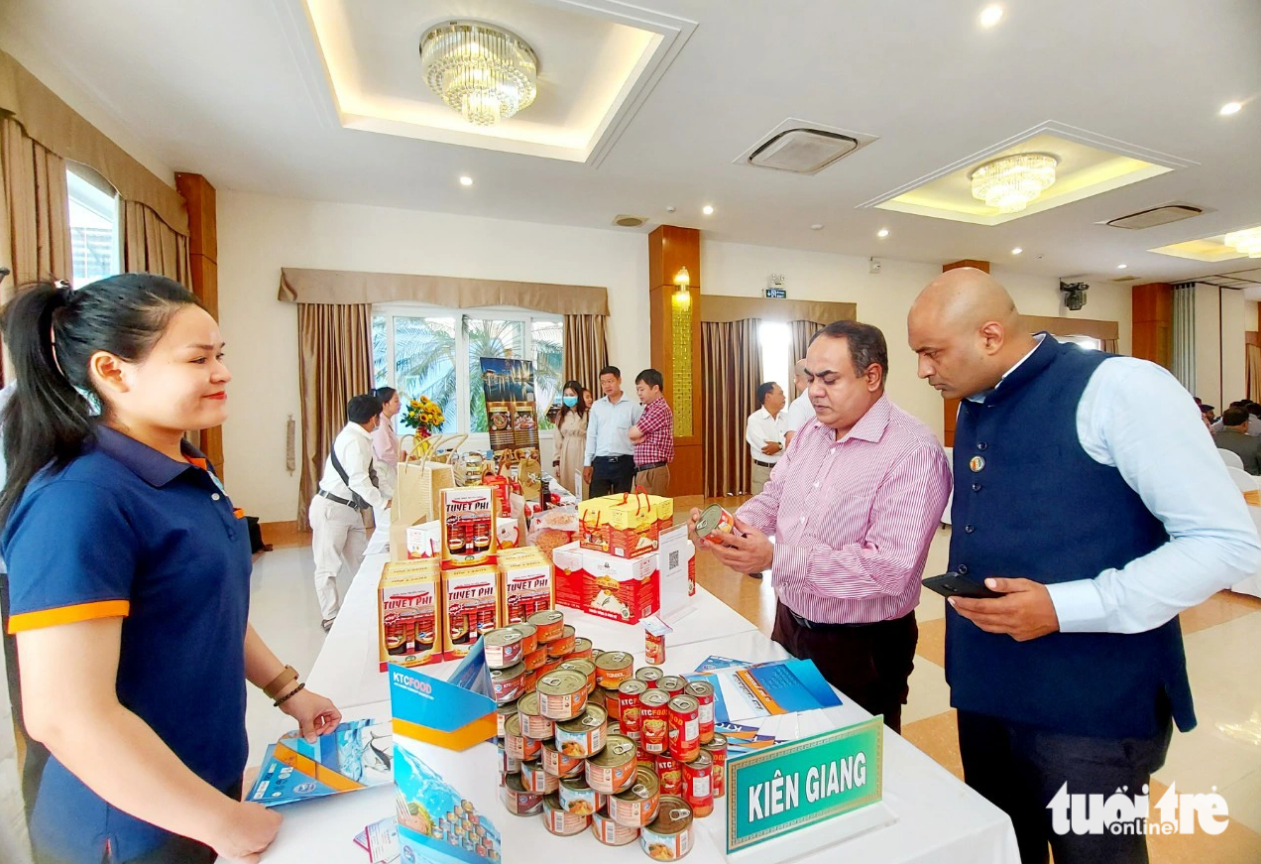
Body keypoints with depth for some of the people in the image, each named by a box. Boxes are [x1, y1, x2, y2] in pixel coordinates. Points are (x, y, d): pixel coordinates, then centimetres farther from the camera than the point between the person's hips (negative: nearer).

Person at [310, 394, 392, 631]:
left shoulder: (361, 439, 9)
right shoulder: (353, 440, -21)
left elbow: (374, 474, 13)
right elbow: (358, 480, -27)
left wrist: (393, 497, 7)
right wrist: (384, 503, -20)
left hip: (350, 509, 10)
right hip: (331, 508, -10)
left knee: (361, 562, 15)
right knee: (329, 565, 3)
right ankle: (330, 618, 14)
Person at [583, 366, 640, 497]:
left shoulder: (632, 406, -2)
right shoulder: (596, 406, 7)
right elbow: (591, 435, 9)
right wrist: (587, 463, 6)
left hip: (624, 462, -2)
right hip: (601, 462, 2)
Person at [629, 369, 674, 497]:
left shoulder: (660, 409, -15)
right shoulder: (650, 409, 16)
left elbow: (633, 433, -15)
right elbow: (634, 437, 12)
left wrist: (638, 435, 4)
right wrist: (639, 437, -8)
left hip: (653, 472, -9)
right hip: (643, 471, 9)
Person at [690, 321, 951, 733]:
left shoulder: (913, 451, -23)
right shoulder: (810, 433, 3)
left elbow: (893, 568, -29)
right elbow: (774, 496, 8)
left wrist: (776, 558, -34)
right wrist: (735, 524, -14)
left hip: (863, 647, -6)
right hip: (789, 624, 7)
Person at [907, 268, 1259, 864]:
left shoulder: (1117, 388, -14)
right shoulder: (971, 412, 7)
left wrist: (1064, 608, -24)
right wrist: (958, 581, 4)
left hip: (1089, 708, -6)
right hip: (985, 693, 6)